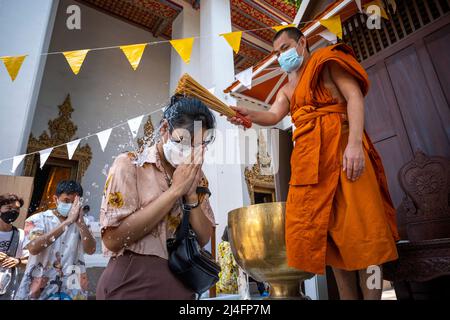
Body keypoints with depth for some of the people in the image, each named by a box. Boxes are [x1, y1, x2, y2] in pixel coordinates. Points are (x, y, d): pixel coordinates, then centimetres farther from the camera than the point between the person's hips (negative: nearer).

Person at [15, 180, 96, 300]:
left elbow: (90, 250, -11)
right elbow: (33, 248, -22)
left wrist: (80, 222, -23)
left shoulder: (82, 222, 3)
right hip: (39, 288, -1)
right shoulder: (37, 219, -3)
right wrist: (67, 222, -29)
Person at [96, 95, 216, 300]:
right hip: (132, 285, -5)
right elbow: (112, 238, -19)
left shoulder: (196, 176, 4)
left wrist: (191, 194, -14)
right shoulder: (129, 165, -10)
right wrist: (175, 190, -19)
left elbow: (204, 238, 1)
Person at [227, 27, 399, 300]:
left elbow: (354, 96, -5)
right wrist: (250, 115, -14)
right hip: (307, 156, 6)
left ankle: (371, 294, 3)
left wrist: (355, 142, -20)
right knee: (324, 229, 4)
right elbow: (274, 115, 9)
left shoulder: (326, 62, 9)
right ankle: (348, 296, 14)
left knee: (357, 223, -8)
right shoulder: (287, 89, 26)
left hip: (340, 144, -6)